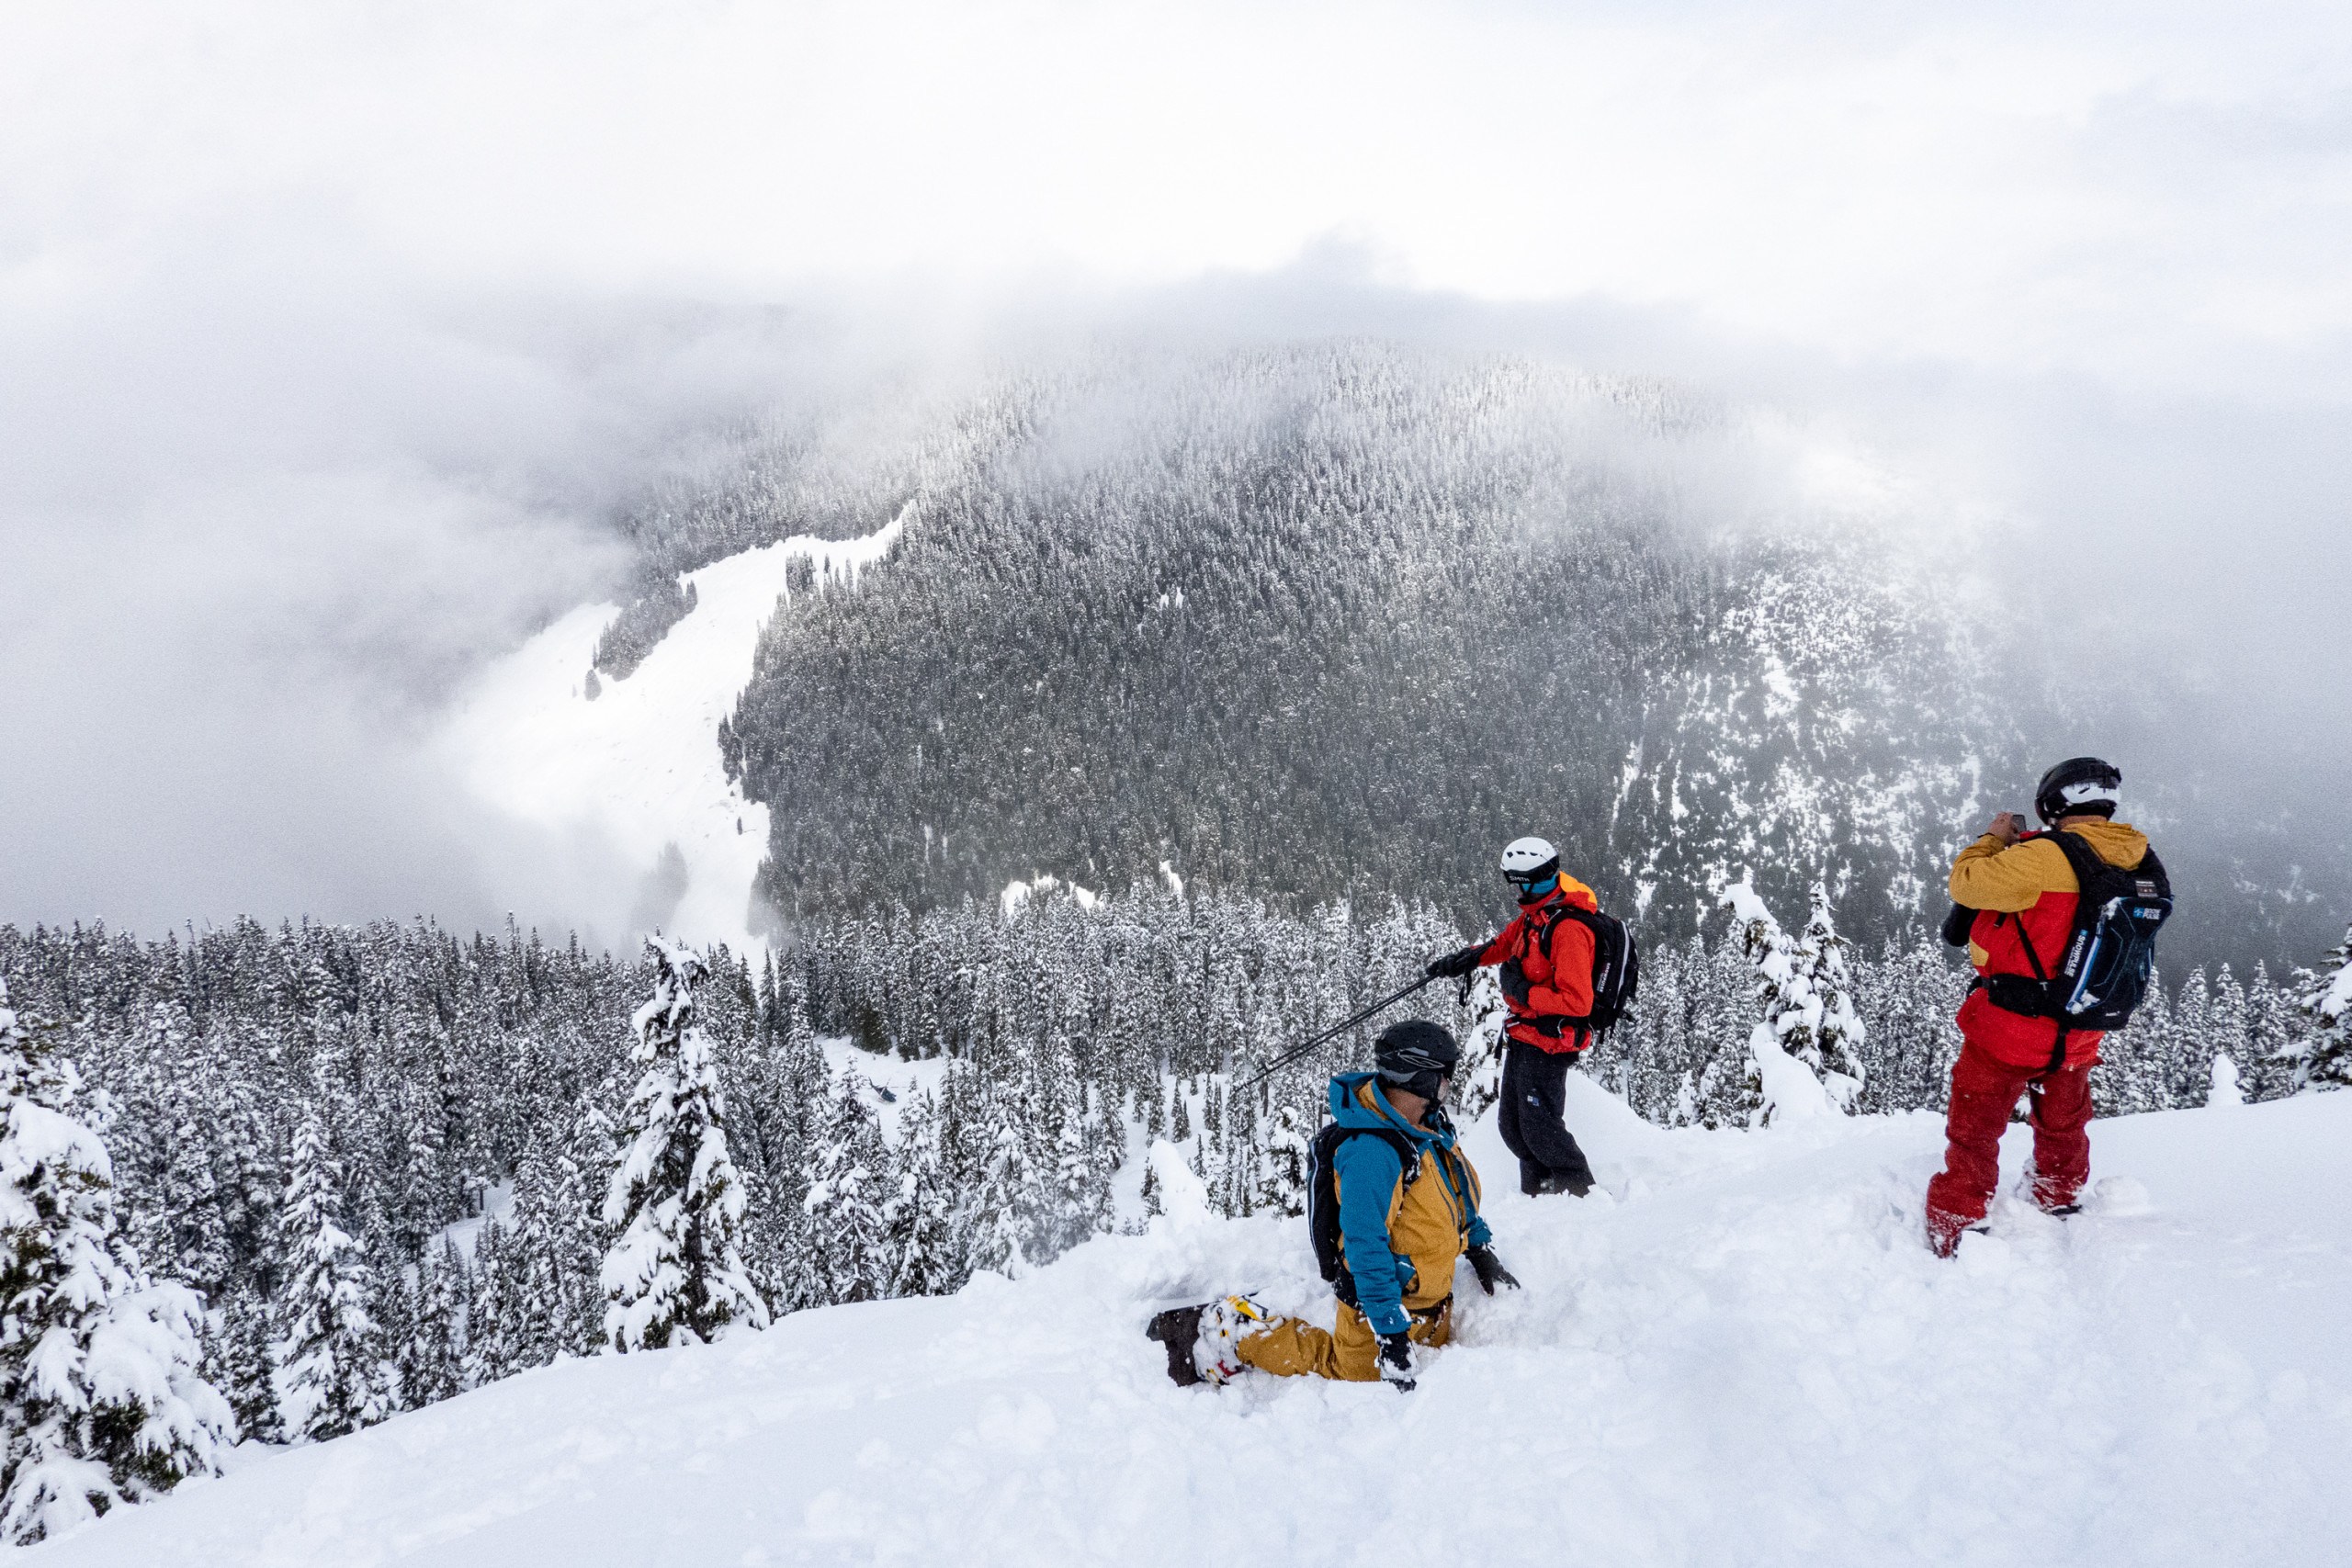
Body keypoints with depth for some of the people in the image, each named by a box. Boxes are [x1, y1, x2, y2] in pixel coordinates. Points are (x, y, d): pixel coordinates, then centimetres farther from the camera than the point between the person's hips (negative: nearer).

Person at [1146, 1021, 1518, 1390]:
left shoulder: (1429, 1127, -2)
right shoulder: (1371, 1152, -32)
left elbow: (1458, 1200, 17)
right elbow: (1366, 1248, -32)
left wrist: (1484, 1255, 17)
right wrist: (1390, 1332, -32)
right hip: (1383, 1304, -9)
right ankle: (1229, 1332, 10)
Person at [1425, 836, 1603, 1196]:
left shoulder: (1569, 929, -24)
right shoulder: (1537, 911, 6)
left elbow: (1578, 1002, -27)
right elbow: (1507, 941, 26)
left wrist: (1524, 994, -23)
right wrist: (1469, 957, 14)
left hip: (1549, 1041, -10)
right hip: (1525, 1035, 10)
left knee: (1539, 1127, -7)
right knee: (1512, 1125, 16)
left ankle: (1583, 1194, 6)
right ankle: (1537, 1191, 31)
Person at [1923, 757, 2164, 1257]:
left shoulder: (2043, 859, -26)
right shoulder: (2137, 866, -3)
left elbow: (1965, 883, -15)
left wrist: (1995, 839, 2)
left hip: (2007, 1030, -6)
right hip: (2079, 1038, 6)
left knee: (1973, 1137, 8)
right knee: (2063, 1130, 29)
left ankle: (1954, 1240, 10)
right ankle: (2060, 1205, 48)